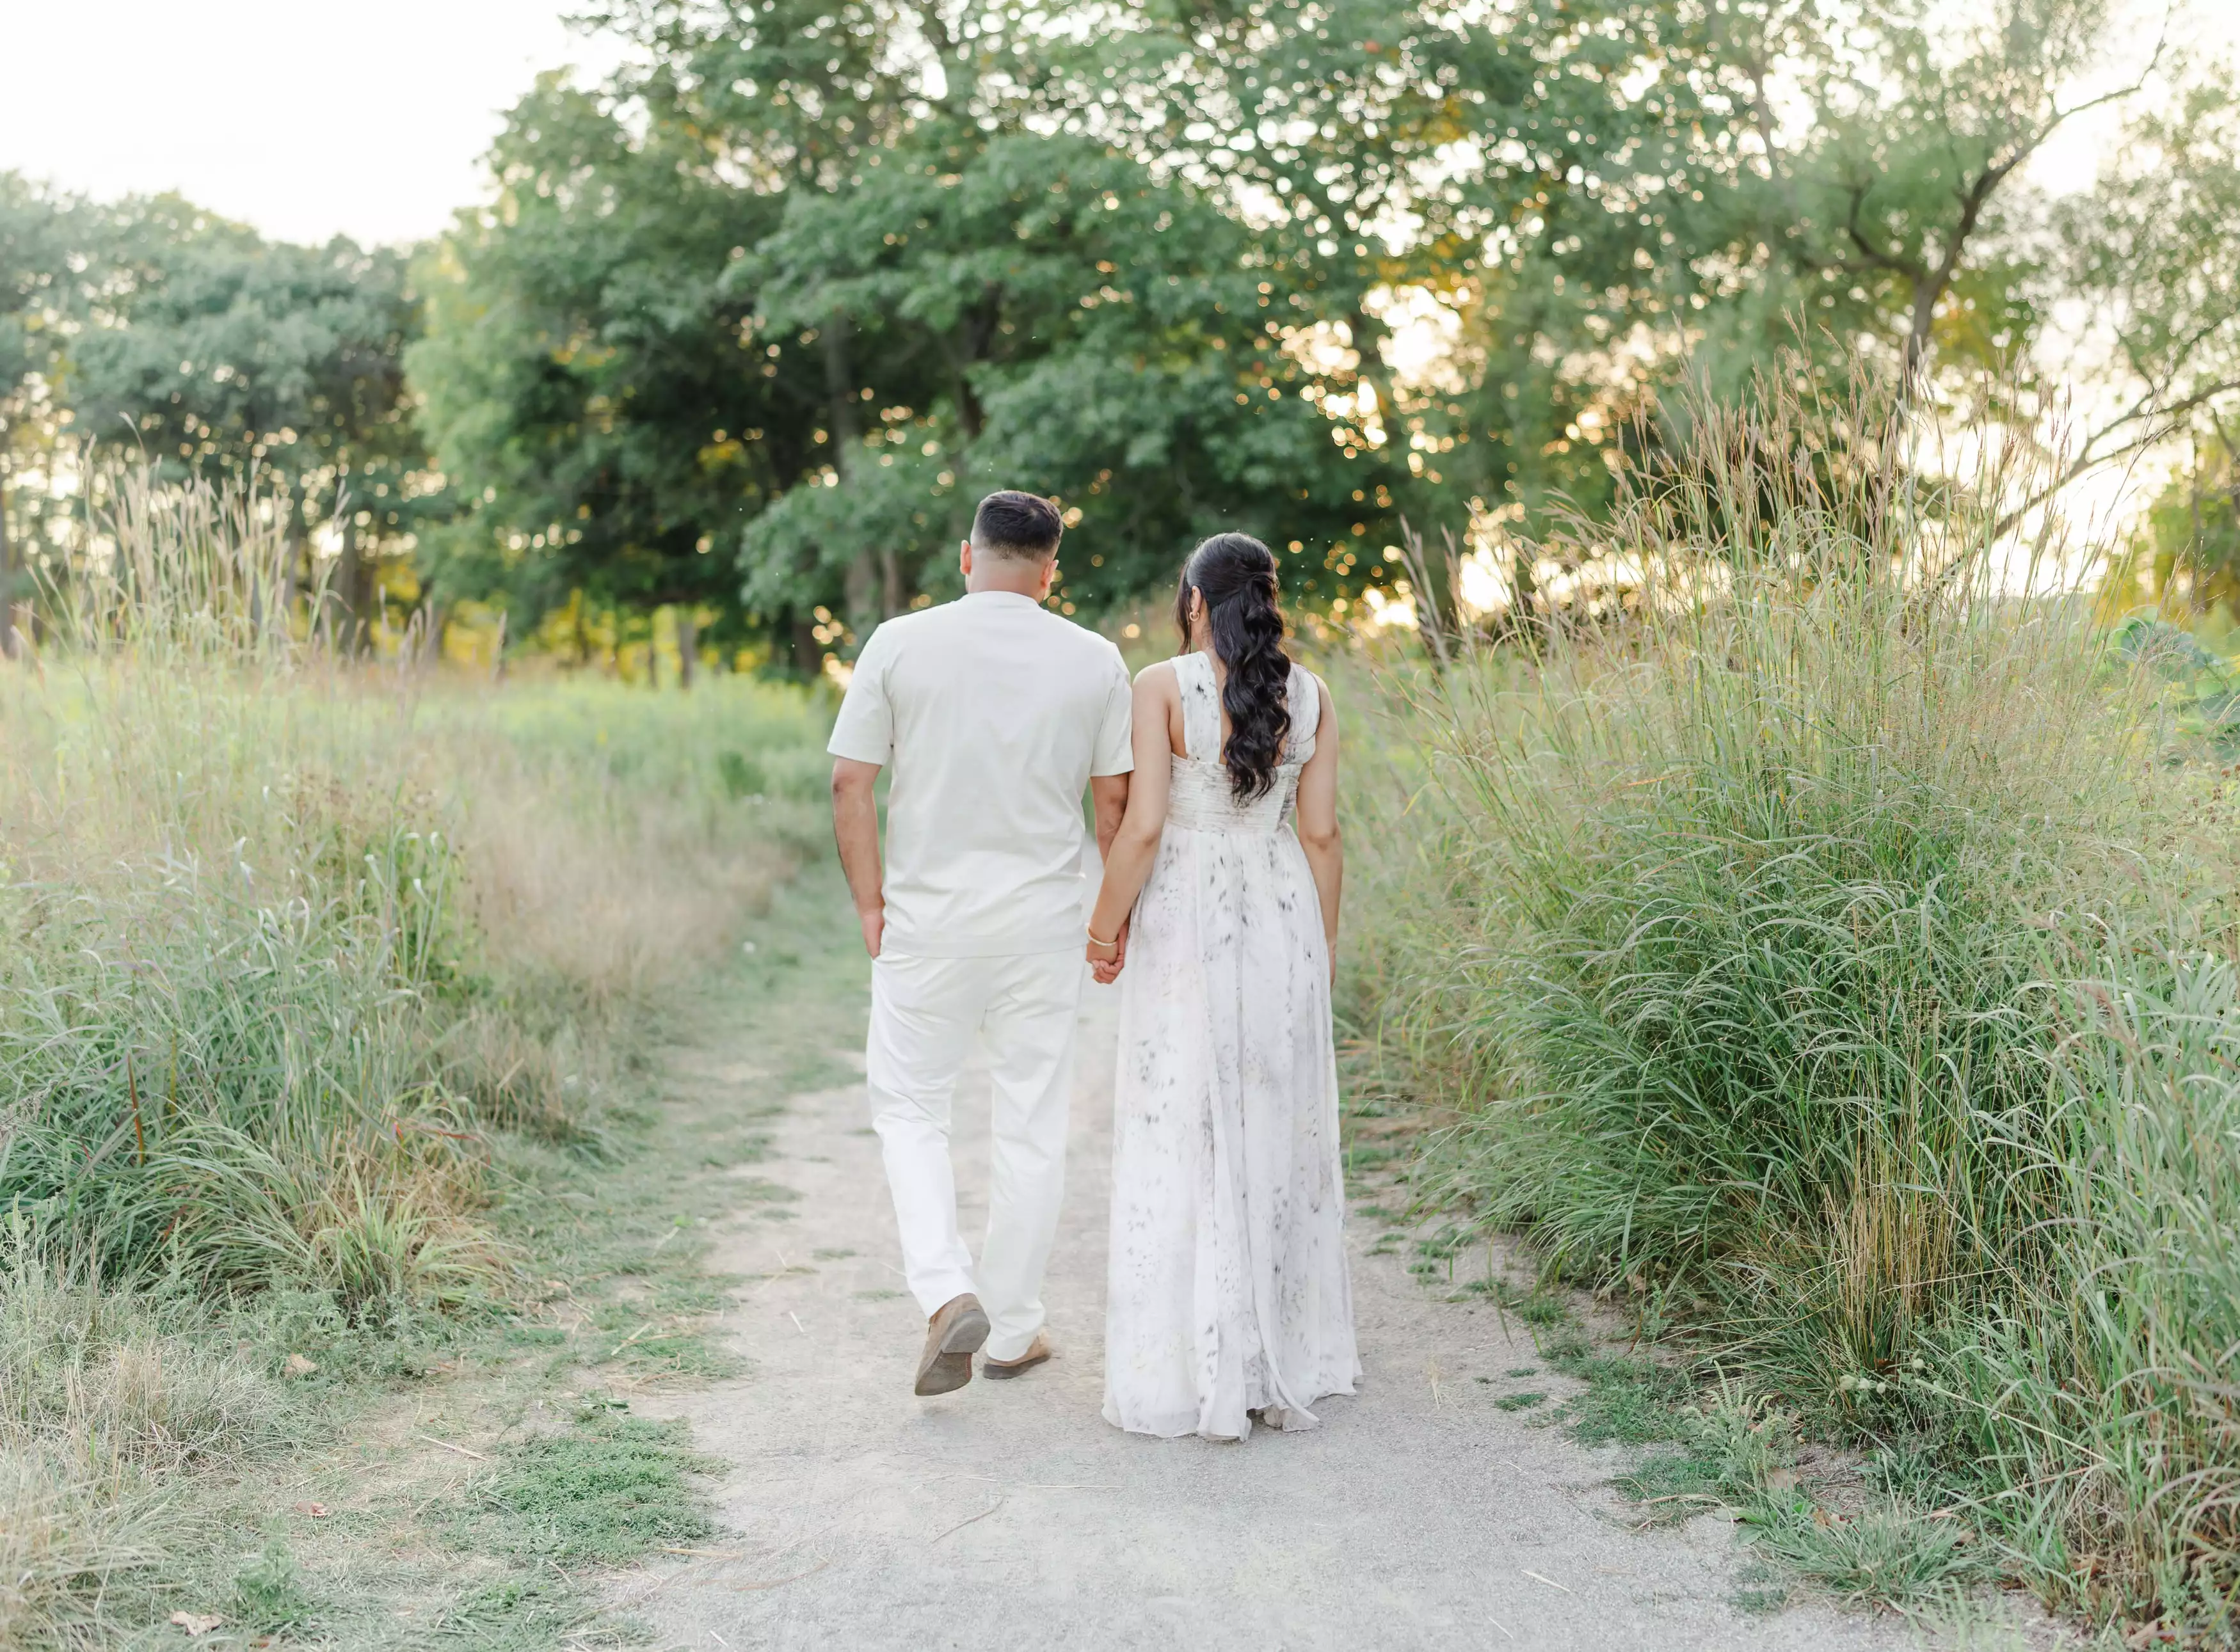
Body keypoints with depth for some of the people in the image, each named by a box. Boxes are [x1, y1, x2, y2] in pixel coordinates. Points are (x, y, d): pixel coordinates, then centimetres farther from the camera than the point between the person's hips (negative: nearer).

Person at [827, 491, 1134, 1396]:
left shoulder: (899, 644, -4)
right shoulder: (1094, 660, 0)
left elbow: (850, 783, -5)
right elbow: (1115, 799, 2)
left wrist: (870, 905, 3)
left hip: (928, 917, -1)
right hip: (1045, 923, 1)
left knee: (909, 1108, 13)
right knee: (1032, 1124, 11)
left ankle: (947, 1290, -6)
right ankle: (1014, 1328, 19)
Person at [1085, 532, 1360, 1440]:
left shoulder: (1163, 687, -9)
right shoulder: (1310, 694, 2)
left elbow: (1143, 826, -13)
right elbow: (1320, 833, 2)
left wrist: (1106, 924, -1)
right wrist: (1323, 943, 12)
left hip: (1183, 922, -4)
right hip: (1281, 921, 4)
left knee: (1182, 1140, 3)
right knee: (1280, 1134, 13)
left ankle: (1194, 1373, 4)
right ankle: (1287, 1362, 22)